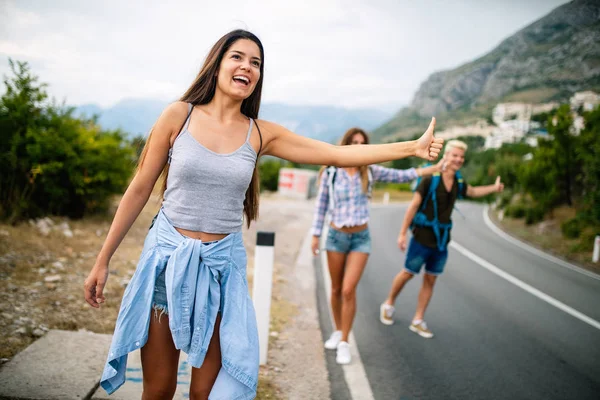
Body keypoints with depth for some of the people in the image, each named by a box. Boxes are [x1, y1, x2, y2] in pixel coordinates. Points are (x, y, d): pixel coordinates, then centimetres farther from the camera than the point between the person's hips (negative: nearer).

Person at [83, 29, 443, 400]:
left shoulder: (261, 133, 1)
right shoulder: (179, 115, -4)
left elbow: (339, 155, -1)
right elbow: (139, 190, 0)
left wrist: (412, 147, -5)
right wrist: (103, 260, 1)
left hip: (222, 264, 2)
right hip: (168, 257, -1)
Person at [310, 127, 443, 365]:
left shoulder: (370, 171, -1)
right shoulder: (331, 173, -5)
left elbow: (402, 176, 4)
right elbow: (321, 205, 2)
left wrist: (436, 167, 2)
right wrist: (315, 235, 1)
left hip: (360, 238, 0)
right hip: (336, 236, 0)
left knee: (349, 290, -9)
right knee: (336, 289, 11)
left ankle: (344, 343, 3)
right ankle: (338, 331, 33)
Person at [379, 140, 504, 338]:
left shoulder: (458, 182, 3)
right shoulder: (430, 179, -16)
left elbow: (473, 191, 28)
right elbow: (413, 206, -14)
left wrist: (494, 187, 18)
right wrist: (402, 233, -15)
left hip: (441, 239, 6)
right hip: (423, 237, -5)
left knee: (430, 280, 9)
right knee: (408, 273, 7)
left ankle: (418, 321, 19)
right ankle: (388, 305, 30)